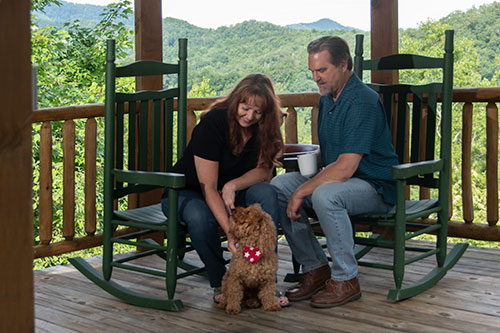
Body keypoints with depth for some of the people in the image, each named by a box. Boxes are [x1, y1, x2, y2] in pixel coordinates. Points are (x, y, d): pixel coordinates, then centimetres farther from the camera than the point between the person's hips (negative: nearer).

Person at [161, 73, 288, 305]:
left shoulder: (263, 127, -9)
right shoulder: (213, 122, -26)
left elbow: (264, 171, -8)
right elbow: (208, 187, -29)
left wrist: (233, 185, -29)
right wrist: (230, 232, -39)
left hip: (232, 193, 4)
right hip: (187, 192, -4)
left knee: (266, 193, -26)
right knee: (200, 217, -38)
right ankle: (220, 284, -13)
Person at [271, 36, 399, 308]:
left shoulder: (363, 101, -21)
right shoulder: (326, 99, 9)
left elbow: (345, 168, -27)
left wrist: (303, 191, -21)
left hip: (376, 186, -9)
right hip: (336, 177, 9)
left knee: (325, 195, -37)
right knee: (278, 186, -7)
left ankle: (346, 280, -17)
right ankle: (315, 268, -1)